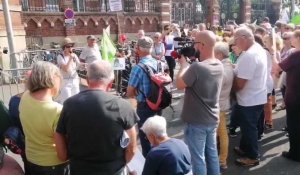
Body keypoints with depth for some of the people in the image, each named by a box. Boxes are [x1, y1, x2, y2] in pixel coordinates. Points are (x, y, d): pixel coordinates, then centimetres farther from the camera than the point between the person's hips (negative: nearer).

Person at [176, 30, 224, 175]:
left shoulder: (196, 67, -27)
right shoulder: (219, 65, -1)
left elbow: (179, 85, -14)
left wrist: (183, 64, -4)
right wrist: (189, 64, 2)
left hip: (196, 121, -8)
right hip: (212, 119, 8)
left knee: (197, 157, 8)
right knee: (212, 153, 22)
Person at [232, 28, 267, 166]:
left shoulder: (248, 56, -27)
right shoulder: (259, 48, 5)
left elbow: (239, 84, -26)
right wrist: (237, 69, 5)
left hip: (249, 100, -10)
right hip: (258, 97, 10)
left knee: (249, 128, 7)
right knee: (248, 126, 23)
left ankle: (253, 157, 24)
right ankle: (245, 148, 40)